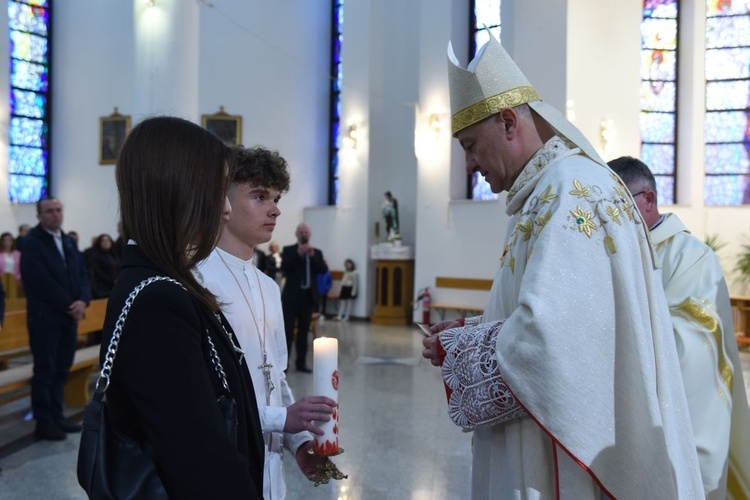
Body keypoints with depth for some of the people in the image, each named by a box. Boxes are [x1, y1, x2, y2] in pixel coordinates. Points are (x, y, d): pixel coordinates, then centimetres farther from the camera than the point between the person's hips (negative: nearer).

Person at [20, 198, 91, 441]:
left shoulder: (68, 241, 13)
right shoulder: (31, 243, -9)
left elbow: (82, 274, 9)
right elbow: (42, 281, -17)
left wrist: (82, 301, -9)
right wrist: (69, 306, -14)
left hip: (69, 317, 6)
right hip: (45, 318, -6)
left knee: (61, 371, 12)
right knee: (45, 372, 2)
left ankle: (56, 417, 22)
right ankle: (44, 423, 11)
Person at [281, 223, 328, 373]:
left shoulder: (316, 252, 11)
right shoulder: (288, 250, 3)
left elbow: (324, 270, -1)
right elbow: (284, 267, -12)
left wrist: (313, 256, -14)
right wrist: (298, 254, -20)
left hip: (308, 296, 3)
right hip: (291, 296, -3)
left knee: (304, 331, 8)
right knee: (287, 330, -4)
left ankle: (301, 362, 15)